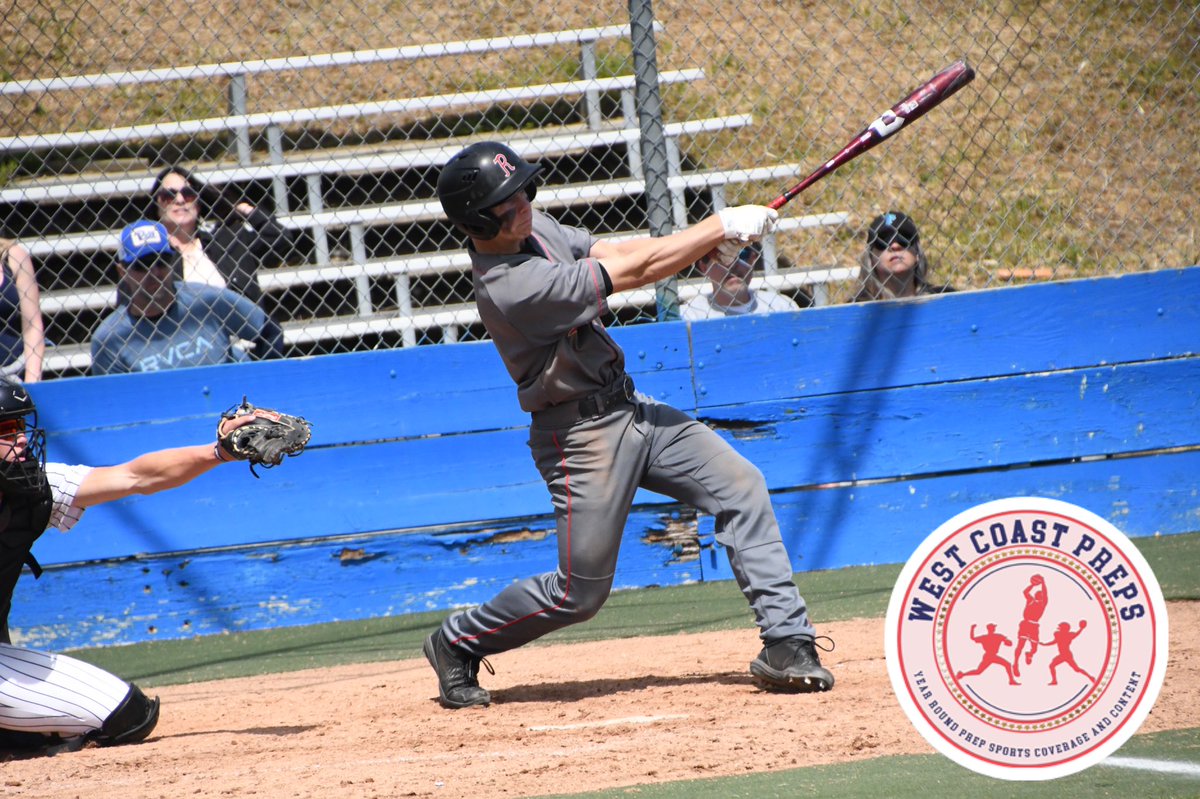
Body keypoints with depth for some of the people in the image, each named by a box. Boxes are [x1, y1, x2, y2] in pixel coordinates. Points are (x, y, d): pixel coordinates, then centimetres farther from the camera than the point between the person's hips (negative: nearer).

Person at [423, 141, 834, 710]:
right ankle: (457, 644, 22)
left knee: (741, 488, -1)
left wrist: (709, 240, -13)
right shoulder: (510, 286, -28)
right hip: (582, 436, -9)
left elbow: (612, 251, 4)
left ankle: (786, 645, 1)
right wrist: (722, 226, -15)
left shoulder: (532, 229, 0)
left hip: (627, 406, 9)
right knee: (580, 592, 0)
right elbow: (634, 270, -23)